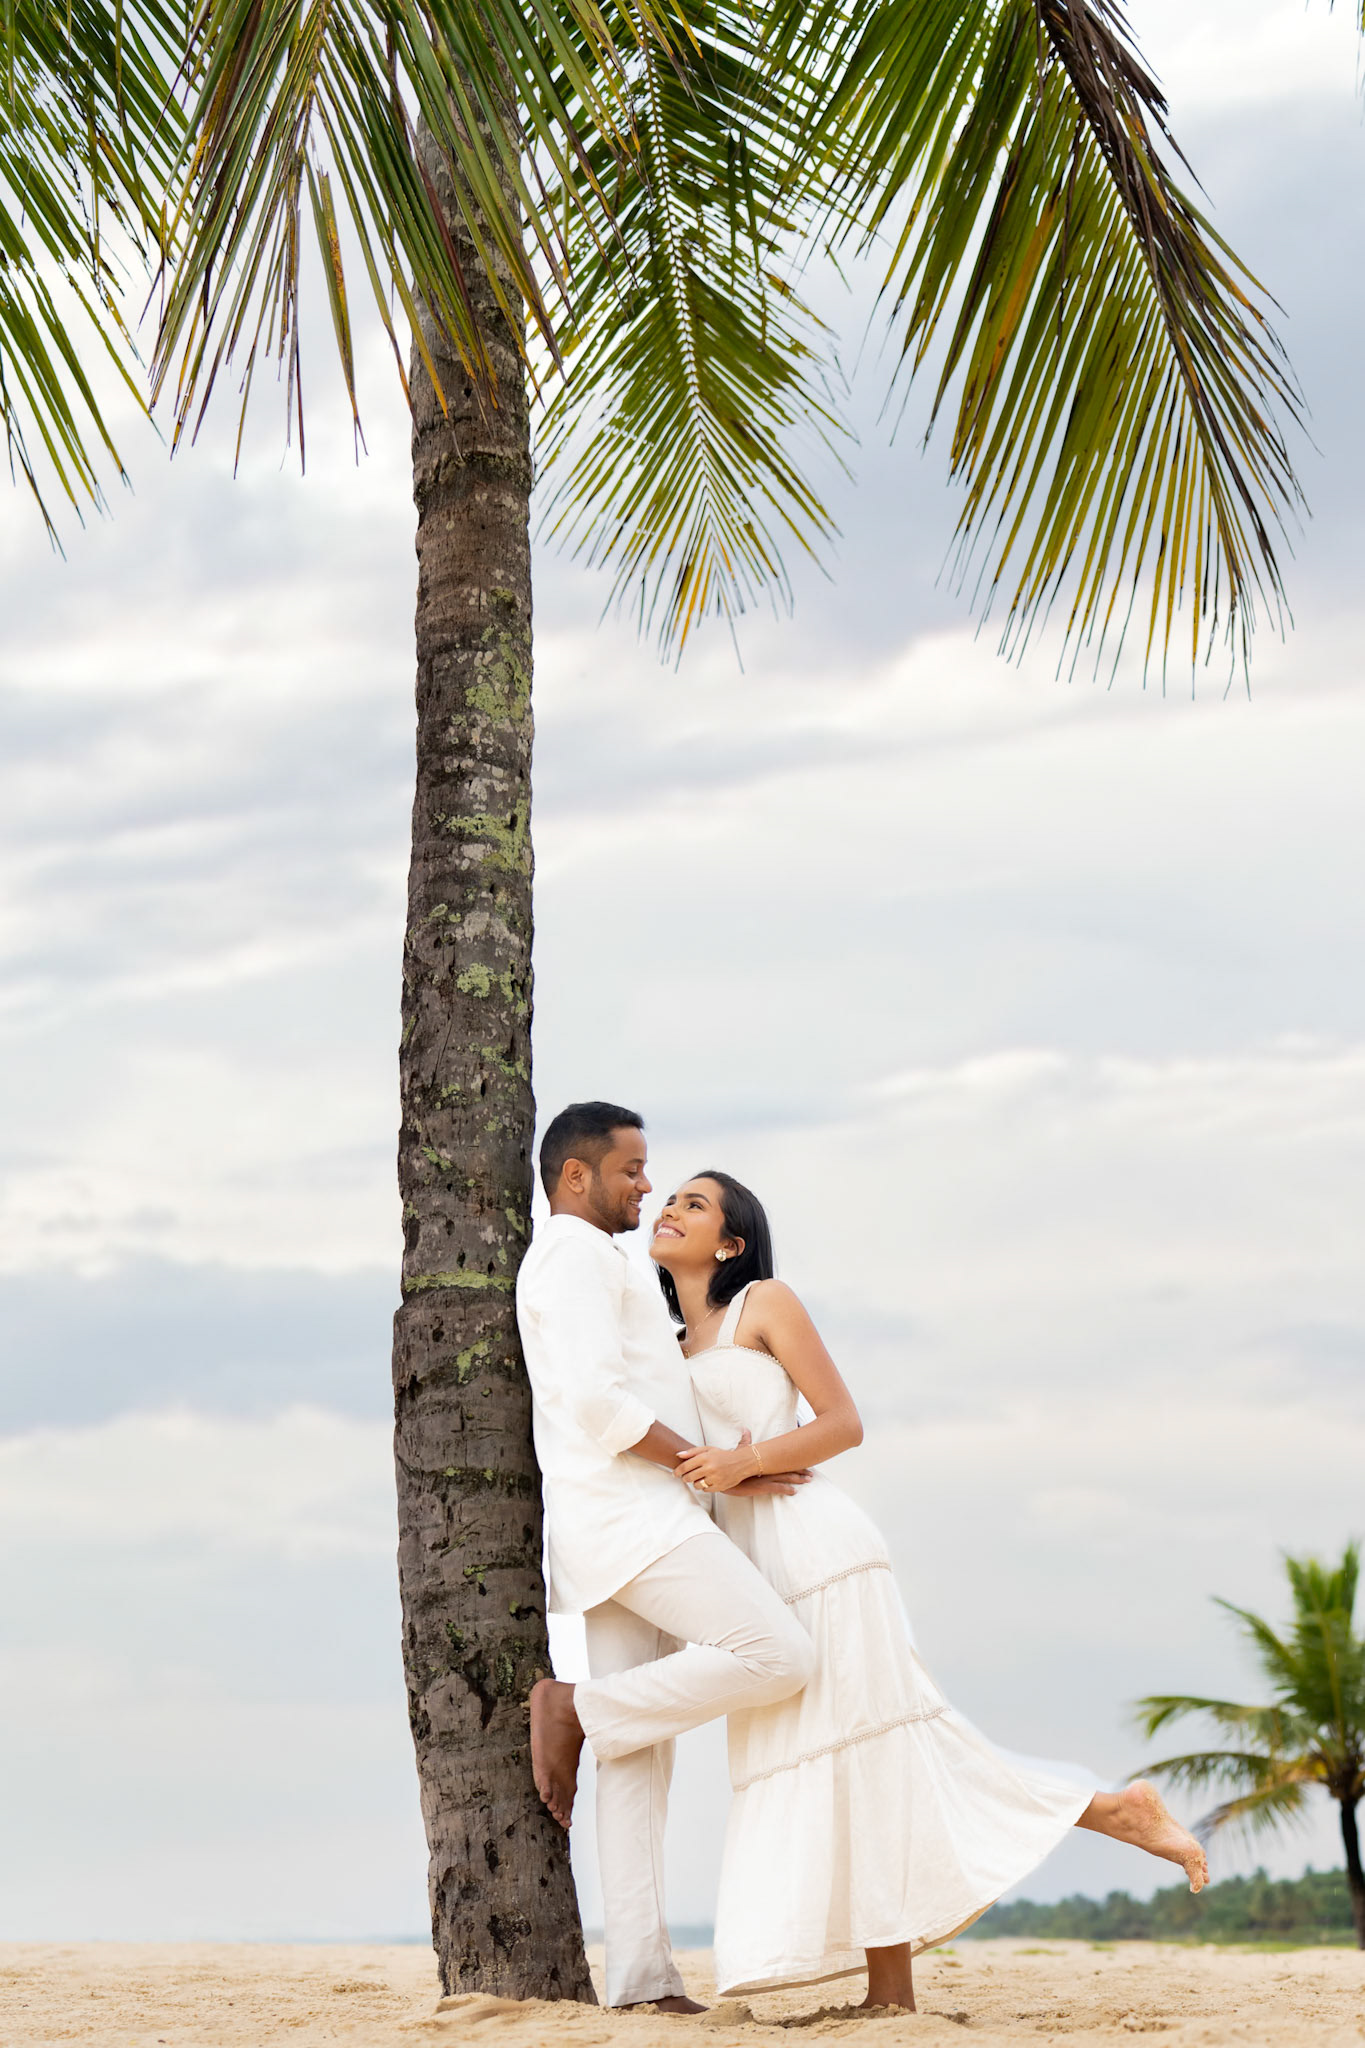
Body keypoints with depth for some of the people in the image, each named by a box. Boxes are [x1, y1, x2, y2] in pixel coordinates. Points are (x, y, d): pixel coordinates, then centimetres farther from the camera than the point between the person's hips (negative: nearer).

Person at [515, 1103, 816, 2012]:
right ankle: (575, 1709, -8)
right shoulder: (577, 1256, -5)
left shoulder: (598, 1268, 28)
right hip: (630, 1513, -10)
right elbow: (601, 1406, -17)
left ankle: (643, 1973, -4)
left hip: (627, 1527, 10)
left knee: (638, 1752, 1)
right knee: (778, 1655, -17)